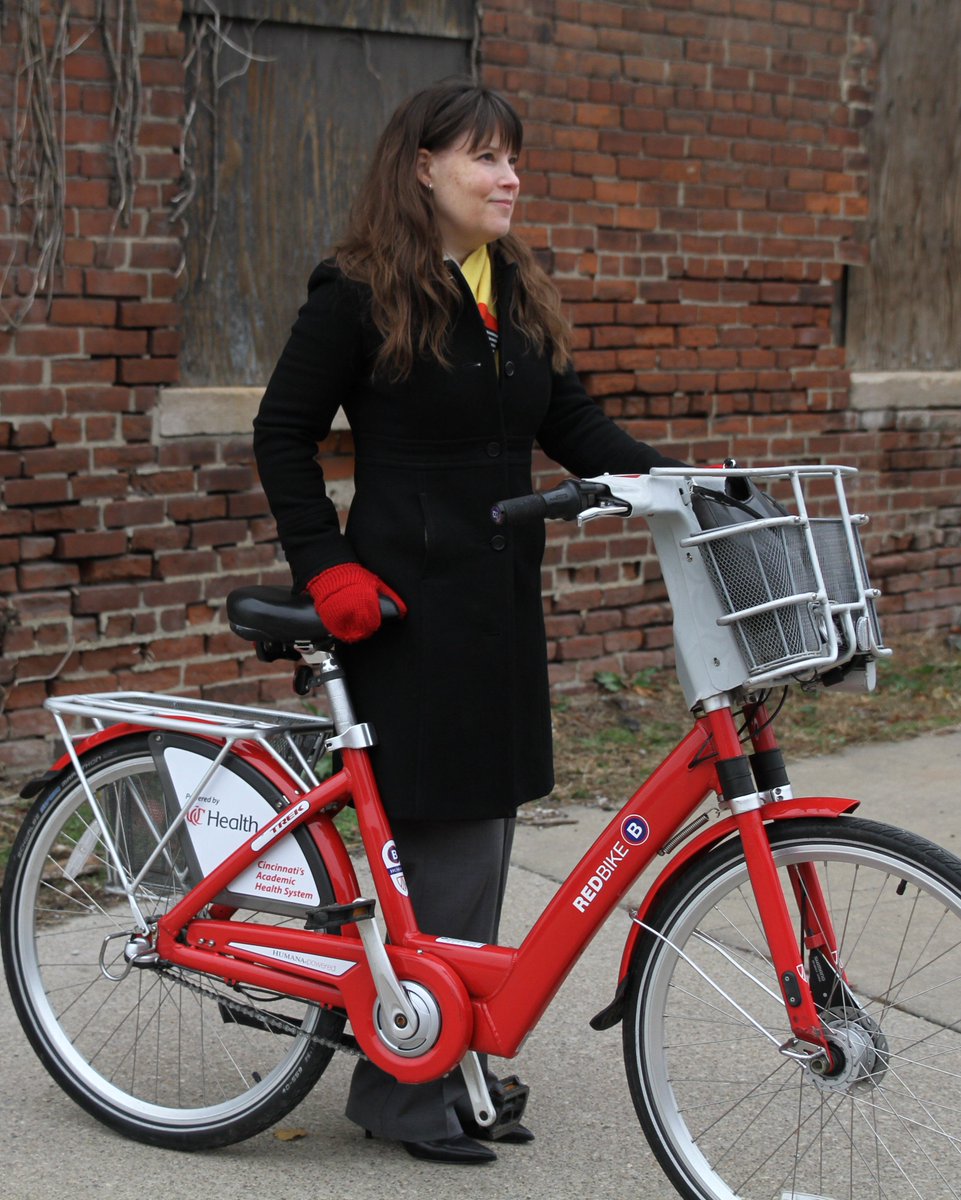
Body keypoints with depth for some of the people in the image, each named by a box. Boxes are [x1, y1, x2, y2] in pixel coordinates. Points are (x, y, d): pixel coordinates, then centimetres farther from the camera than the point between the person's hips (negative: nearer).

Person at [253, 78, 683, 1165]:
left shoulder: (519, 294, 13)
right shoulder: (360, 292, -7)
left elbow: (573, 427, 12)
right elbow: (284, 433, -3)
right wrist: (327, 567, -11)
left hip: (503, 598, 7)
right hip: (406, 606, -7)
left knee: (482, 841, 11)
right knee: (446, 848, -7)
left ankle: (454, 1065, 23)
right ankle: (399, 1086, 5)